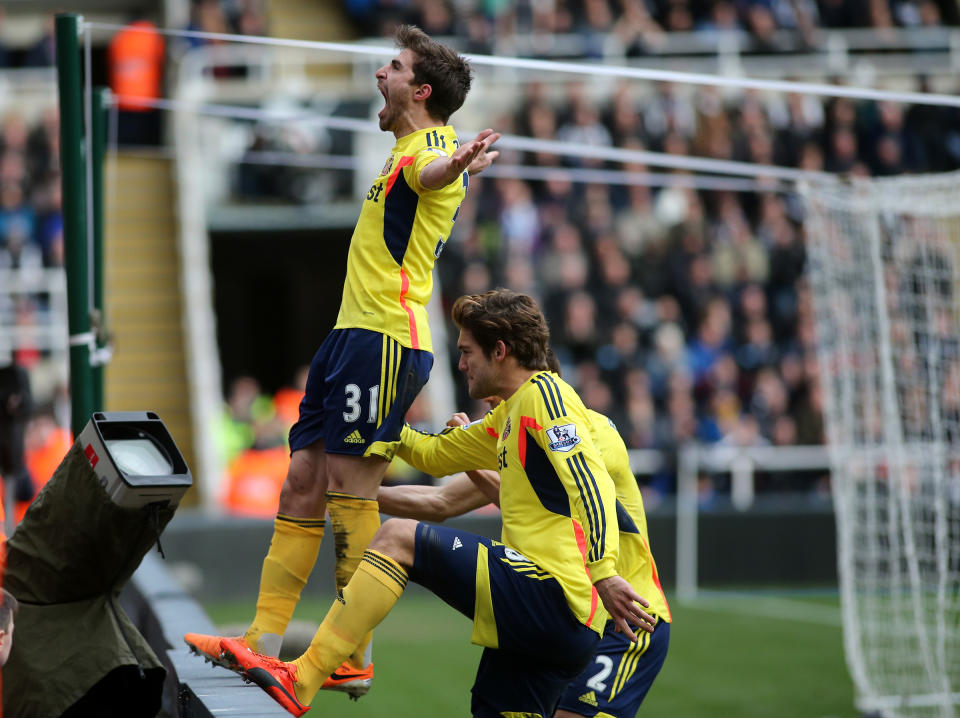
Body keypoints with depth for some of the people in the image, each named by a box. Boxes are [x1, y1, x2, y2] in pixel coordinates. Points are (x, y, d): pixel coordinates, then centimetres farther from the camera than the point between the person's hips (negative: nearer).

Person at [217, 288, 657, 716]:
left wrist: (603, 572, -29)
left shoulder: (544, 394, -4)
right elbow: (434, 454, 39)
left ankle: (299, 681, -14)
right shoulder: (509, 415, 25)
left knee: (398, 538, -9)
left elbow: (592, 483, -18)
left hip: (553, 599, -9)